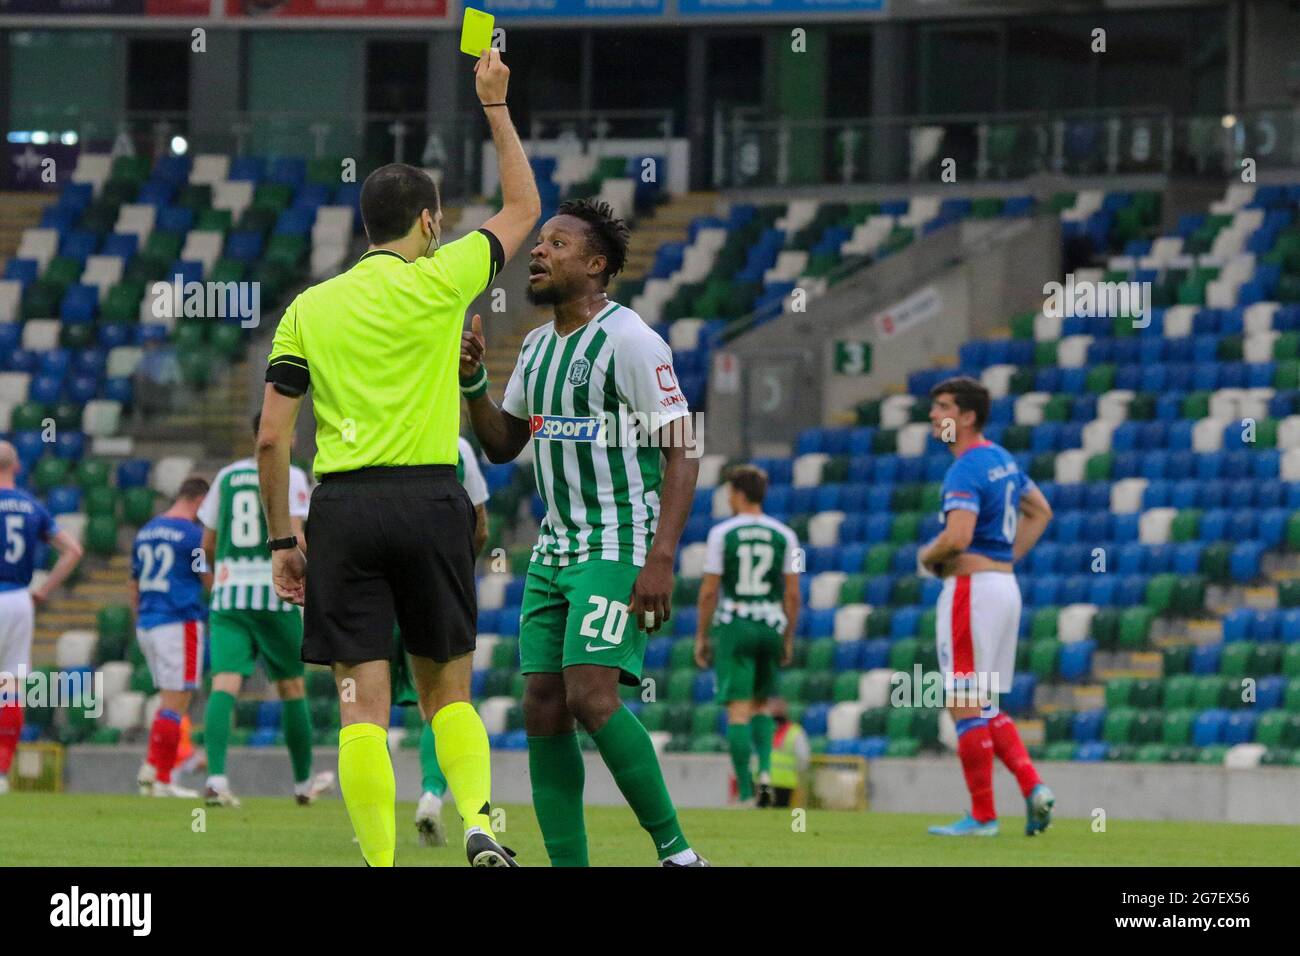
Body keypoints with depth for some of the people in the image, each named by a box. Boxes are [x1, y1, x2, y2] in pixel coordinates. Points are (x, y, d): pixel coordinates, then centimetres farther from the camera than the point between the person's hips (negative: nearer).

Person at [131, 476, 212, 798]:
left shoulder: (146, 532, 15)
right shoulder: (193, 534, -9)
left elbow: (134, 586, 20)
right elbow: (212, 583, -8)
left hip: (147, 625, 8)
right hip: (179, 623, -8)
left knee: (171, 701, 14)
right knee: (175, 702, -4)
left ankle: (150, 771, 4)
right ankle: (160, 777, -7)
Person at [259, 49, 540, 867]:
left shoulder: (309, 308, 8)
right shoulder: (438, 282, 1)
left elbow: (271, 437, 5)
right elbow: (524, 208, 17)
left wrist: (282, 538, 12)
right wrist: (496, 106, 24)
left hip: (342, 507, 1)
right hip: (429, 499, -1)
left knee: (364, 706, -1)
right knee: (448, 691, 11)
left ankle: (381, 864, -7)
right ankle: (478, 820, -10)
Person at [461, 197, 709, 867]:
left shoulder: (628, 340, -10)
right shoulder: (537, 346, 15)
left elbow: (682, 453, -14)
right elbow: (501, 446, 24)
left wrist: (660, 559, -22)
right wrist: (473, 380, 5)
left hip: (620, 549, -8)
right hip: (555, 551, 8)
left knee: (591, 698, -21)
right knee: (543, 711, -1)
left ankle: (676, 851, -10)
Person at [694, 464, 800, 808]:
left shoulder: (721, 534, -3)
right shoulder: (784, 536, 5)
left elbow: (709, 591, -4)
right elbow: (792, 594, 4)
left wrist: (701, 636, 4)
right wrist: (788, 639, 12)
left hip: (733, 626, -3)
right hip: (771, 625, 3)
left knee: (738, 710, -2)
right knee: (760, 705, 19)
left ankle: (745, 791, -7)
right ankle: (765, 771, -2)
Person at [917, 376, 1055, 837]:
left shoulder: (966, 470, -16)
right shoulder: (1003, 459, 14)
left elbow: (958, 536, -28)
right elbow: (1041, 512, 27)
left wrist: (928, 555, -7)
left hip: (972, 588, -9)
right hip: (1005, 585, 9)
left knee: (964, 707, -3)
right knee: (985, 707, 16)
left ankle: (982, 815, -1)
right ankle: (1032, 786, 1)